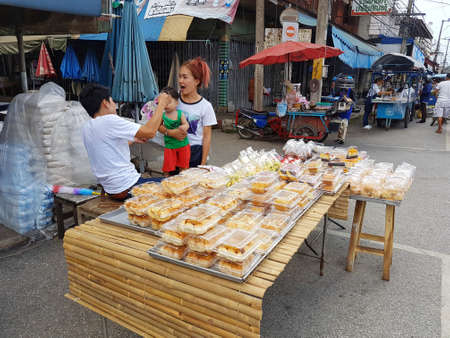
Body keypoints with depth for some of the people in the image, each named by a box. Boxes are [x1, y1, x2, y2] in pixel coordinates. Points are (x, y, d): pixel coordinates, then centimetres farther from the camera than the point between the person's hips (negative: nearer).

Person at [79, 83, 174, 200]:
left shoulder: (87, 127, 8)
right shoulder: (109, 120, -19)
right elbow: (149, 132, -24)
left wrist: (133, 139, 24)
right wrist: (161, 104, -12)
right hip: (127, 188, -9)